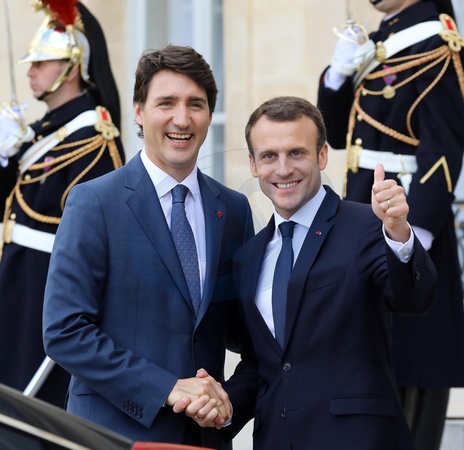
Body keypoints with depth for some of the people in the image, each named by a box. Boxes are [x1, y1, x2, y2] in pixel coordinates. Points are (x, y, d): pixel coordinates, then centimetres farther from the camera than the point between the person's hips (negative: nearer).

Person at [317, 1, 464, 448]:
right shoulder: (380, 42, 15)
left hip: (406, 226, -9)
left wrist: (417, 235, -24)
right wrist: (339, 73, 0)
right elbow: (337, 135, 17)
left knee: (408, 364, -4)